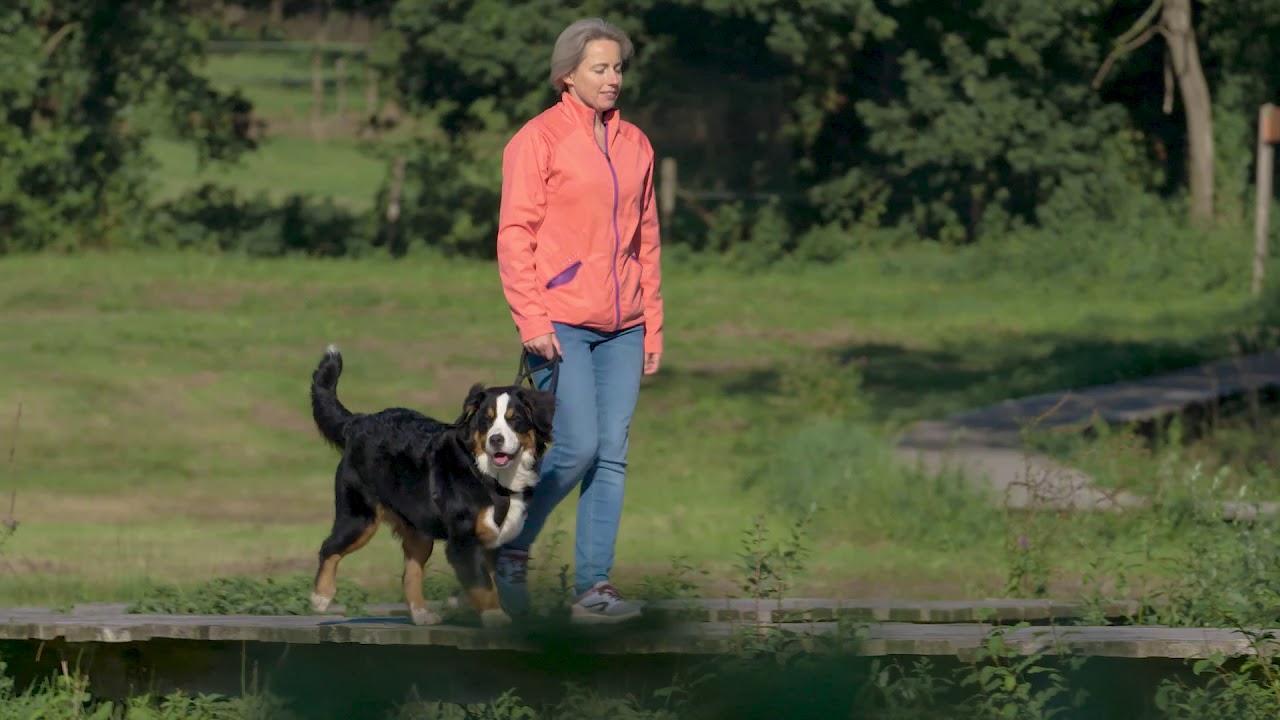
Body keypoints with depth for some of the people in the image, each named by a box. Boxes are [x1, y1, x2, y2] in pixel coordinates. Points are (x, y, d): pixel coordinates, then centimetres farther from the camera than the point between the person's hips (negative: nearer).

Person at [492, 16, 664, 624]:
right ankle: (511, 551, 9)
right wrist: (531, 320, -14)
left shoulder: (634, 143, 13)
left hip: (621, 327, 6)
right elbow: (515, 233, -6)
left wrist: (653, 325, 13)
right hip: (561, 321, -5)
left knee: (612, 454, 0)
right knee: (577, 447, -13)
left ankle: (593, 587, 3)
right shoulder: (537, 139, -3)